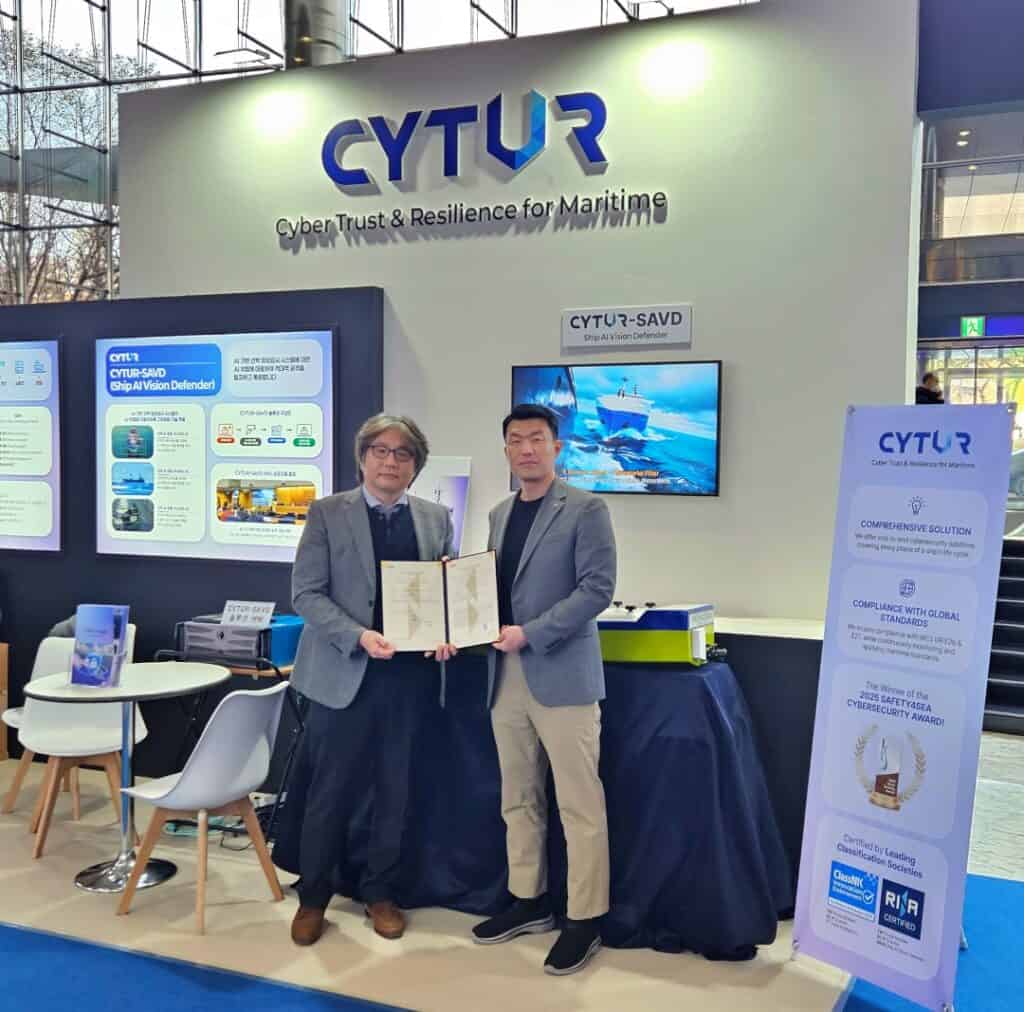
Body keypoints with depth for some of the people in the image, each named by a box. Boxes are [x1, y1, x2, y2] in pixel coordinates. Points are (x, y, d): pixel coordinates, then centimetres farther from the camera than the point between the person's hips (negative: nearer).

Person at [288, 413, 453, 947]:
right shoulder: (327, 513, -1)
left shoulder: (436, 518, 8)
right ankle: (313, 897, 26)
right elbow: (305, 593, -6)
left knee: (395, 792, 12)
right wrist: (358, 636, -19)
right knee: (330, 793, 7)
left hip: (410, 676, 3)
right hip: (345, 673, -2)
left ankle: (379, 893, 30)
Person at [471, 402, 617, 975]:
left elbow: (597, 589, -13)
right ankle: (529, 901, 28)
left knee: (579, 804, 0)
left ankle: (585, 920, 12)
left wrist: (530, 634, -19)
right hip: (506, 678, 7)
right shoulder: (499, 515, 15)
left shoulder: (585, 510, -5)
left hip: (563, 675, -6)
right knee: (519, 800, 14)